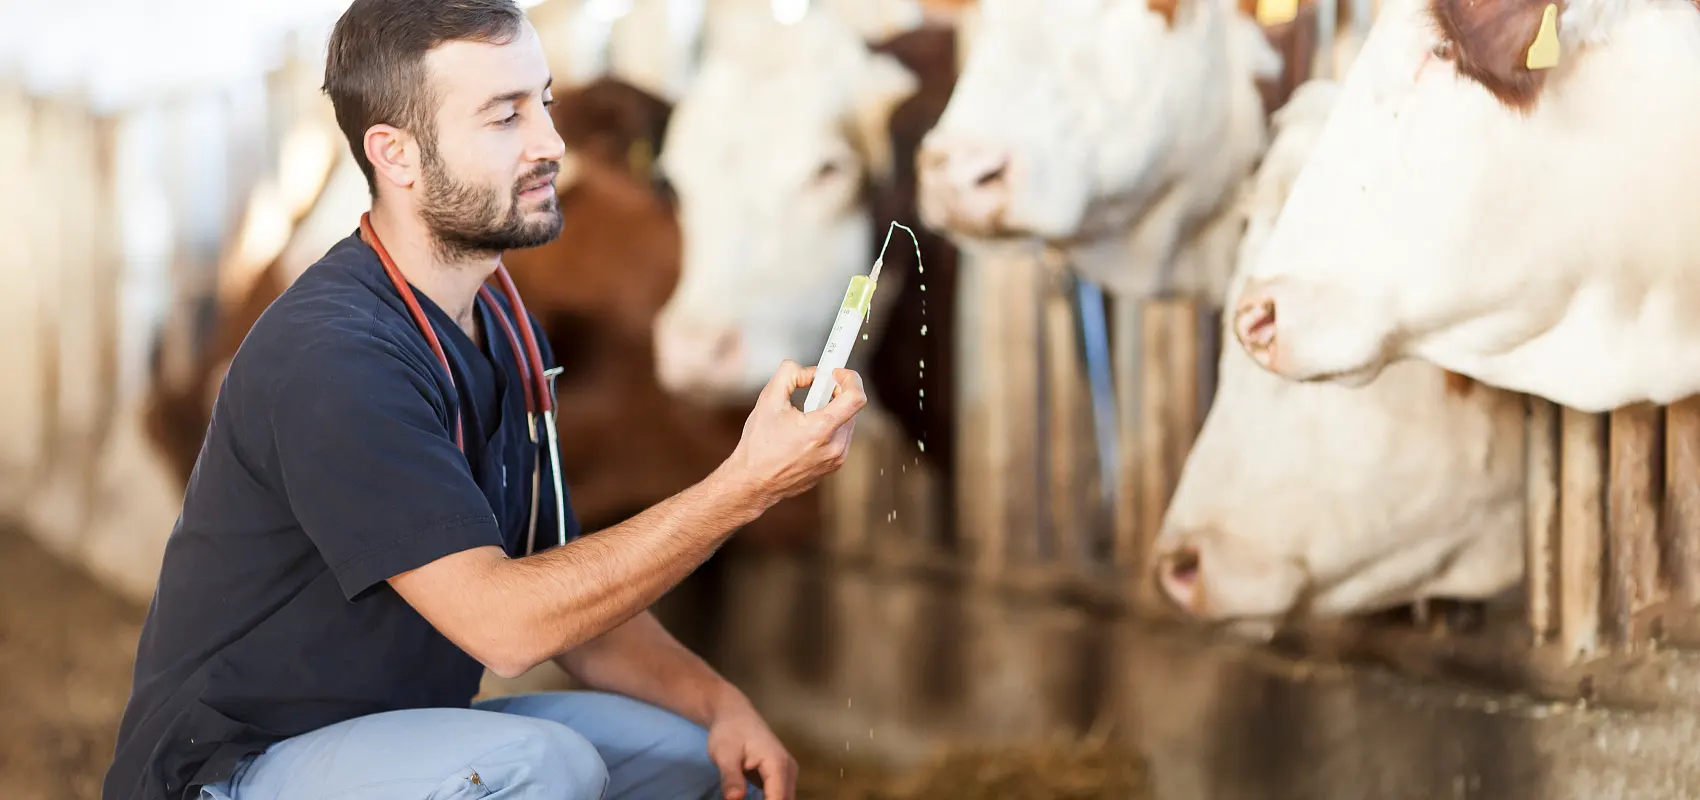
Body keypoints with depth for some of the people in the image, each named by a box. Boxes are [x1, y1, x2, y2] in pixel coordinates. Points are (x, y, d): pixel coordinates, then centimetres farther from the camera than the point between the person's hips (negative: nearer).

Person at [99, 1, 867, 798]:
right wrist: (745, 486, -30)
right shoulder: (330, 355, -24)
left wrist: (717, 700, -7)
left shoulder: (504, 332, 8)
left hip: (393, 731, 9)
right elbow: (502, 622, -29)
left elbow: (569, 598, 11)